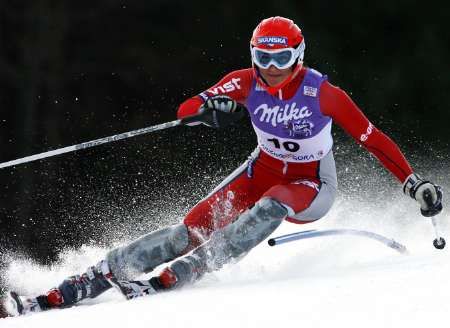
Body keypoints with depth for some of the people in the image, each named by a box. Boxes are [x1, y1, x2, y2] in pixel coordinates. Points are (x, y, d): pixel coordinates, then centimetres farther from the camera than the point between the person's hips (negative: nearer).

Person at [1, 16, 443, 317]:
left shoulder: (323, 93, -22)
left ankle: (172, 278, -46)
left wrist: (416, 184, -19)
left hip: (312, 188, -2)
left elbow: (372, 138, -15)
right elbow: (187, 109, -23)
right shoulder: (246, 83, -14)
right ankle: (63, 294, -25)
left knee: (269, 207, -38)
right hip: (262, 171, 2)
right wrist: (209, 107, -47)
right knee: (192, 229, -16)